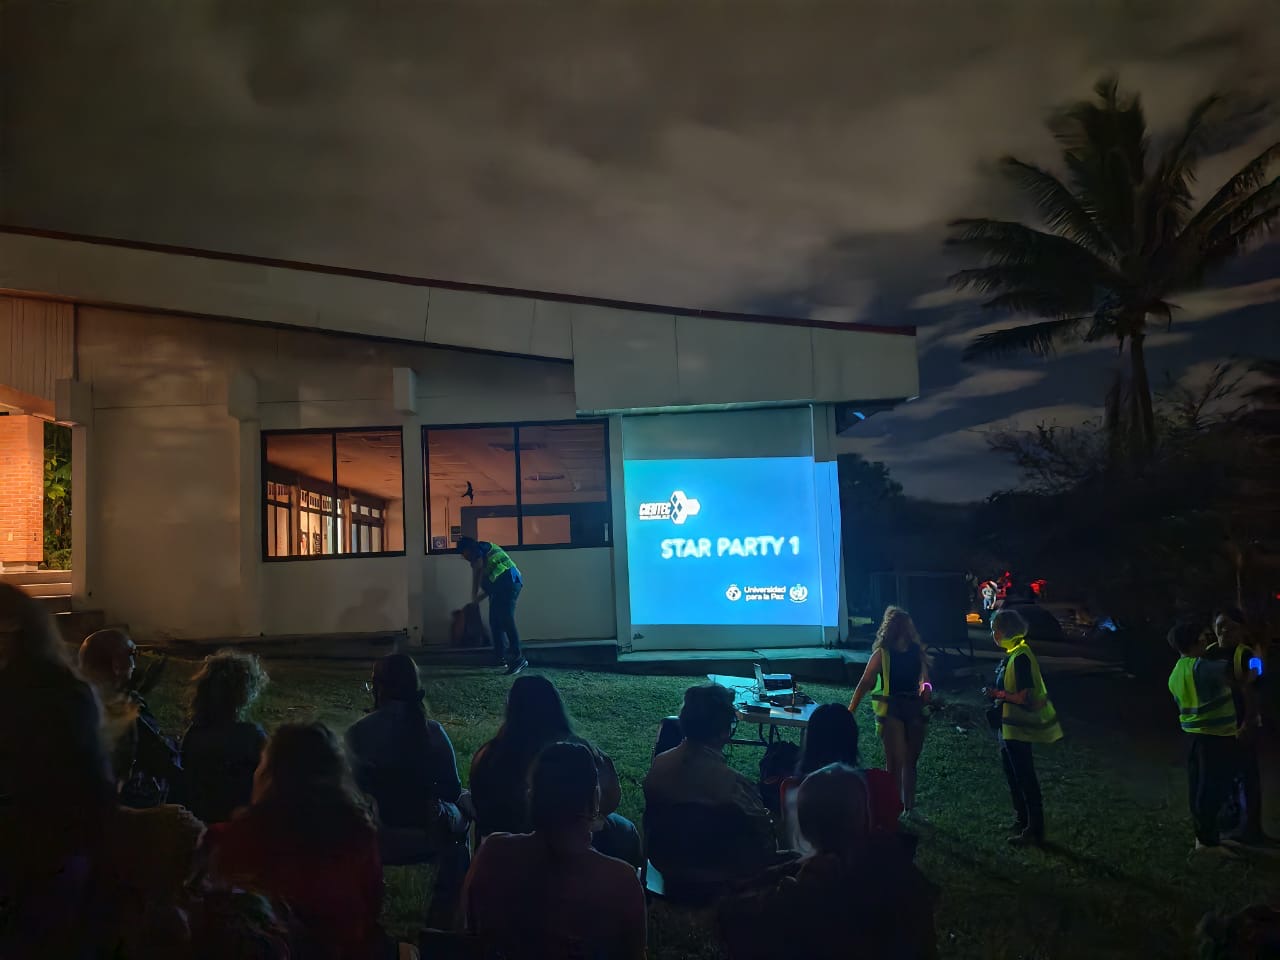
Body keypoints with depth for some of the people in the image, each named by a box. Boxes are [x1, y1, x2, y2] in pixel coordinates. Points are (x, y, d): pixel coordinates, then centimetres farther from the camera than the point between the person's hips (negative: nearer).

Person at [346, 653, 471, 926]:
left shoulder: (358, 732, -13)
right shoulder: (431, 730, -11)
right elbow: (452, 791, -5)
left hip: (373, 839, 1)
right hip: (425, 837, 0)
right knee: (459, 814, 32)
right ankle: (447, 912, 39)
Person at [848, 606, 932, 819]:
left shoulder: (916, 651, 8)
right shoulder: (882, 653, -5)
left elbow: (925, 679, 7)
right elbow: (865, 683, -5)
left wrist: (926, 687, -18)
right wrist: (850, 710, -11)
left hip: (914, 709, 5)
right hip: (891, 710, -5)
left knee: (911, 761, 13)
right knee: (897, 760, -9)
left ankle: (909, 808, 25)